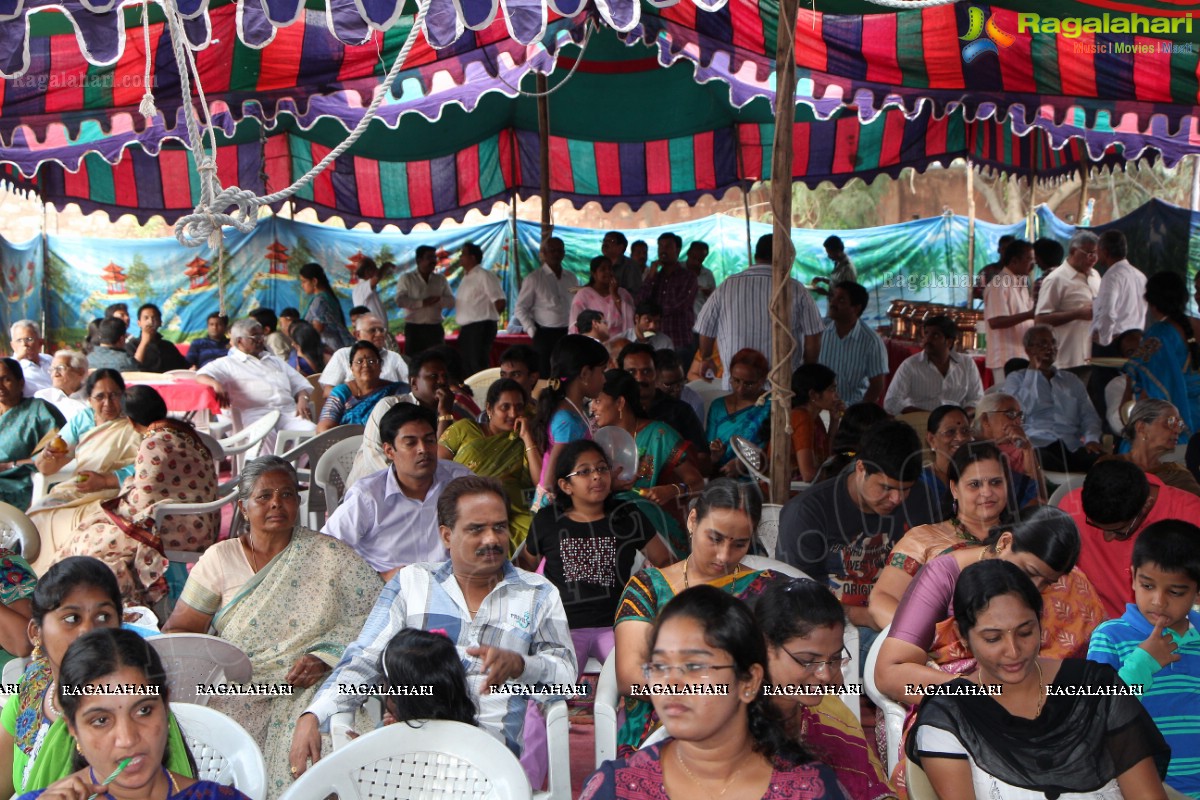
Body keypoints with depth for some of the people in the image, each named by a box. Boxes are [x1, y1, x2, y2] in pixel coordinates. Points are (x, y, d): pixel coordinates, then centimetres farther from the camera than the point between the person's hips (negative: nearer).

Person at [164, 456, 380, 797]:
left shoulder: (329, 555, 7)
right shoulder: (220, 559, 11)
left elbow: (380, 611, 0)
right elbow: (176, 632, 11)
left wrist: (325, 656, -13)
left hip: (308, 686, -1)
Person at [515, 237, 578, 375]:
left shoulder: (571, 278, 11)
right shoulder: (534, 278, -1)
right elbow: (521, 308, -1)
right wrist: (532, 331, -8)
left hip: (567, 334, 4)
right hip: (544, 334, -4)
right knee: (544, 375, -4)